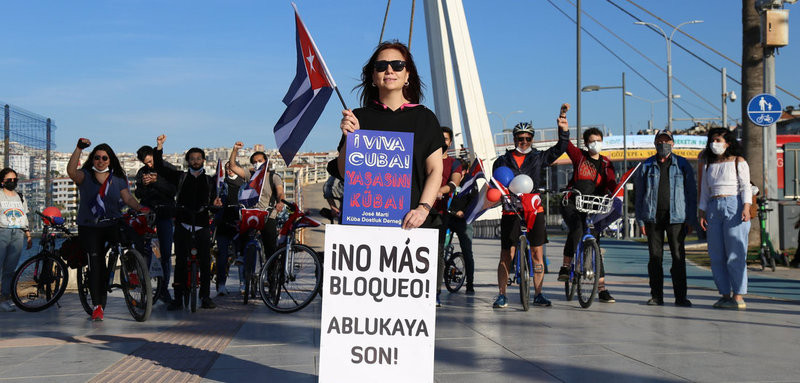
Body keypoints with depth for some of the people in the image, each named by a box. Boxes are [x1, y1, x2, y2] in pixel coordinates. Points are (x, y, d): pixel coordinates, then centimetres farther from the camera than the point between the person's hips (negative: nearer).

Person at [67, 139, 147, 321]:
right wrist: (79, 148, -26)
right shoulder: (85, 176, 4)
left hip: (113, 225, 2)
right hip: (89, 227, -2)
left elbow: (128, 198, 1)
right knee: (96, 264, -9)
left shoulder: (118, 179, 11)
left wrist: (139, 207, -19)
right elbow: (71, 171, -17)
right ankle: (97, 305, -7)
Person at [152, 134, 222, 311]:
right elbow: (160, 168, 5)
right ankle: (178, 298, 2)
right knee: (180, 261, -1)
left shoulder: (210, 180, 15)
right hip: (183, 224, 0)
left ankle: (206, 297, 5)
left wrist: (215, 204, -10)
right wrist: (159, 147, -4)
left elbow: (211, 203, 13)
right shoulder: (180, 177, 12)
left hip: (202, 225, 1)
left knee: (205, 261, -2)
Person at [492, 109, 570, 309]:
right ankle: (501, 295, 4)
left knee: (537, 253, 1)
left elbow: (559, 149, 4)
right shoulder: (503, 161, 11)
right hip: (510, 212, -1)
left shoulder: (538, 158, 12)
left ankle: (538, 294, 8)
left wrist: (564, 130, -10)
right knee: (506, 255, -2)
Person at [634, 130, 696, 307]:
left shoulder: (682, 165, 7)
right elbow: (639, 194, 10)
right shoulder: (647, 166, 10)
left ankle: (680, 296, 4)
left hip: (676, 217, -1)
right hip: (653, 218, 1)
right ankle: (656, 296, 9)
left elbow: (691, 193, 6)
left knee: (678, 257, -2)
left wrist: (691, 219, -1)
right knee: (655, 257, 3)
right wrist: (641, 220, 3)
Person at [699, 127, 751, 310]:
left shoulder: (738, 161, 4)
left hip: (734, 207, -5)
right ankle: (725, 295, 6)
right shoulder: (708, 165, 18)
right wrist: (702, 213, 10)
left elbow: (745, 187, -2)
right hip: (714, 208, 5)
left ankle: (738, 296, -7)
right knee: (717, 255, 1)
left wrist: (746, 208, -16)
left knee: (735, 253, -8)